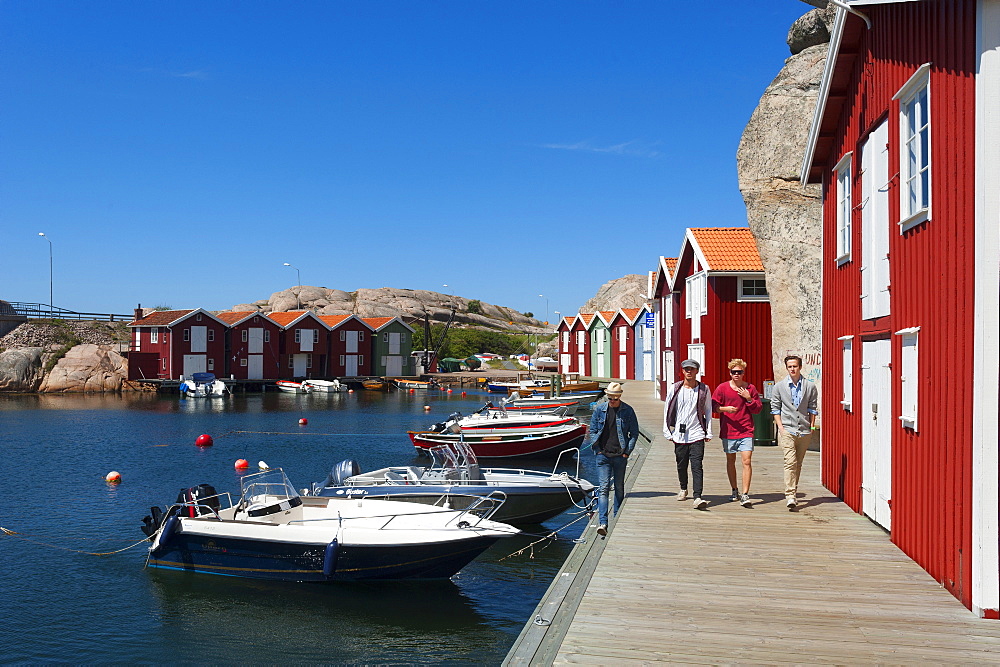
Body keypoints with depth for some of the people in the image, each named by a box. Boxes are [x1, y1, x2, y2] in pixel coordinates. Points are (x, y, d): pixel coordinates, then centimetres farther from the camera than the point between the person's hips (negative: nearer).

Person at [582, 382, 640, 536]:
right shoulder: (599, 409, 2)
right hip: (603, 455, 0)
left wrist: (627, 451, -3)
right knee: (603, 488, -8)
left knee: (619, 488, 12)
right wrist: (597, 449, 0)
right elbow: (592, 431, 9)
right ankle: (602, 523, -14)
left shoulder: (628, 411, -2)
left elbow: (634, 433, 4)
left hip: (620, 455, 0)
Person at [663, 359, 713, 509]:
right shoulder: (675, 388, 3)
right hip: (679, 434, 2)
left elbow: (708, 411, 10)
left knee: (697, 466, -11)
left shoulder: (704, 389, 3)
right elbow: (667, 410, 8)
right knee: (681, 465, 13)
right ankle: (683, 489, 37)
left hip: (697, 434, -2)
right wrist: (667, 431, 5)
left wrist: (708, 432, 6)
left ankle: (698, 497, -16)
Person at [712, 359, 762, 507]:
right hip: (728, 431, 1)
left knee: (746, 461, -11)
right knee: (730, 461, 12)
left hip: (746, 431, -1)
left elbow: (758, 409, 7)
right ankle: (734, 491, 29)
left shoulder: (750, 389, 3)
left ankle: (745, 495, -9)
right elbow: (713, 406, 2)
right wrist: (725, 409, -15)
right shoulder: (722, 388, 1)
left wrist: (749, 399, -9)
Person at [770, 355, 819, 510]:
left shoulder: (810, 387, 7)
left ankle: (792, 492, 20)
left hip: (804, 431, 2)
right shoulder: (779, 387, 5)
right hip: (787, 430, -2)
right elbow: (775, 408, 6)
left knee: (798, 464, 8)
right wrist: (780, 427, -3)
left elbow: (812, 408, 10)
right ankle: (790, 496, -16)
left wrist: (811, 427, 3)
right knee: (790, 462, -13)